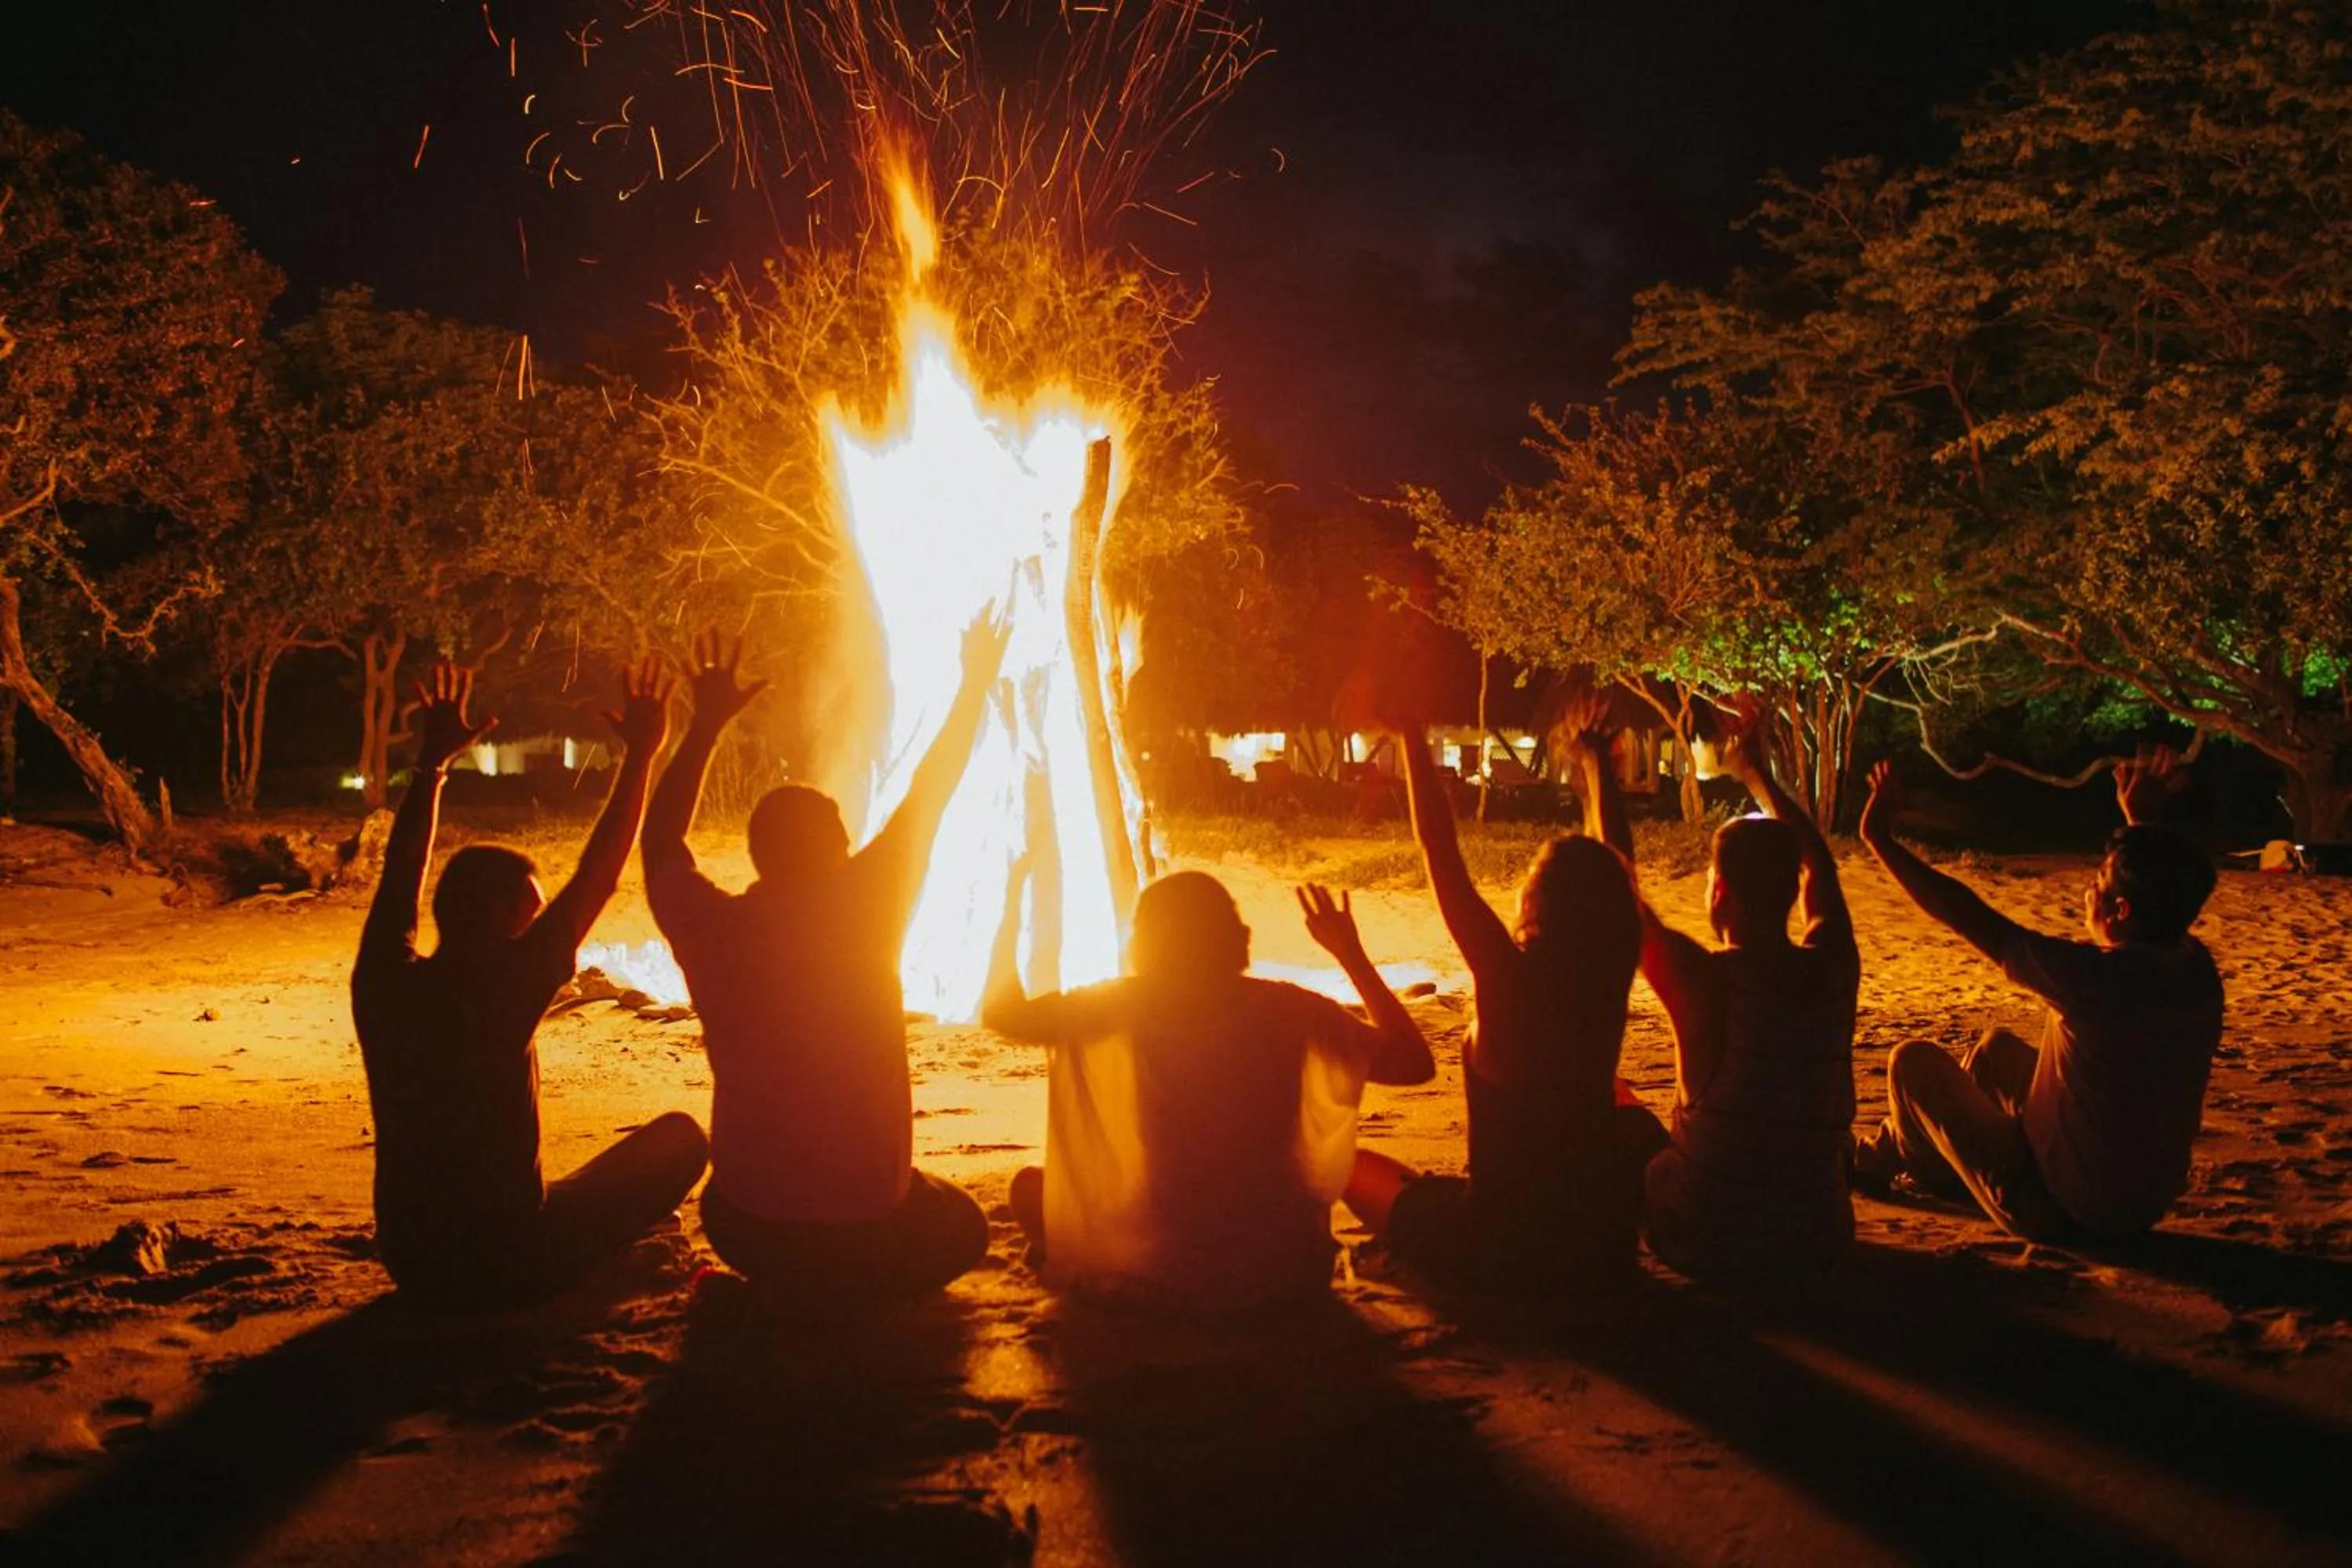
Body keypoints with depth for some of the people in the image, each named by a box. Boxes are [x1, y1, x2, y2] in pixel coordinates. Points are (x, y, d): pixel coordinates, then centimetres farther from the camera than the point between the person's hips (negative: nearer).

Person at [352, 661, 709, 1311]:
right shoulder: (500, 991, -19)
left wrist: (432, 761, 19)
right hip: (510, 1270, -6)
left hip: (411, 1266, 6)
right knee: (679, 1135, 7)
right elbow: (598, 877, -14)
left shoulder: (383, 984, -5)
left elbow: (402, 874, 12)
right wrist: (639, 755, -7)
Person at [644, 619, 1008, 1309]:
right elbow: (930, 793, -1)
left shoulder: (714, 929, -8)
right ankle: (837, 1289, 4)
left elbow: (660, 844, 12)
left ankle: (786, 1285, 11)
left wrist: (705, 725, 17)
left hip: (746, 1222, 4)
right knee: (962, 1229, 28)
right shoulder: (861, 912, -14)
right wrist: (976, 683, 12)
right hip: (866, 1220, -4)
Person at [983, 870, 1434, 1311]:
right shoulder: (1287, 1008, -5)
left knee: (1030, 1185, 24)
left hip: (1158, 1278, -1)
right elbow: (1415, 1064, 2)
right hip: (1285, 1273, 1)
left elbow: (1001, 1011, -1)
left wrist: (1012, 911, 12)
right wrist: (1351, 954, 9)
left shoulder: (1129, 1005, -9)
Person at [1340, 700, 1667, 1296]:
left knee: (1350, 1162, 18)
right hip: (1603, 1249, 4)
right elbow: (1612, 869, 7)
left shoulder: (1510, 976, -21)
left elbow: (1441, 853, -17)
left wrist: (1412, 737, -9)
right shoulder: (1611, 977, -10)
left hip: (1496, 1256, -4)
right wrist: (1594, 757, 17)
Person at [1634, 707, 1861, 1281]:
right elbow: (1818, 867, 11)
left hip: (1706, 1245, -4)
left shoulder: (1706, 979, -21)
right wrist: (1755, 771, 22)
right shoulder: (1832, 969, -9)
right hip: (1819, 1238, 4)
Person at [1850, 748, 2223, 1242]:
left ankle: (1880, 1160, 35)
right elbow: (2163, 894, 16)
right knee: (1997, 1046, 26)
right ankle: (1894, 1150, 43)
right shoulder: (2196, 971, -9)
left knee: (1914, 1061, 6)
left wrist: (1881, 839, -14)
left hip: (2055, 1211, -8)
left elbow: (1970, 920, -22)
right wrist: (2139, 818, 24)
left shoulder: (2099, 977, -30)